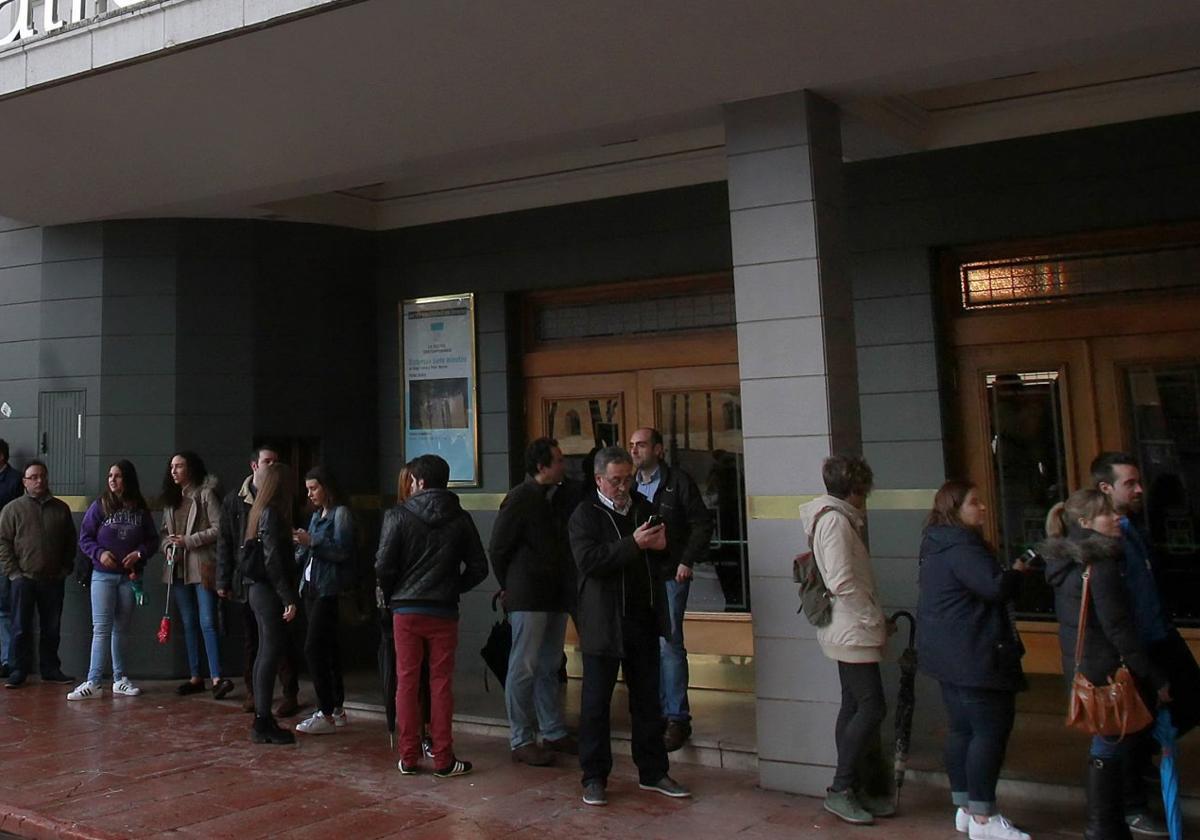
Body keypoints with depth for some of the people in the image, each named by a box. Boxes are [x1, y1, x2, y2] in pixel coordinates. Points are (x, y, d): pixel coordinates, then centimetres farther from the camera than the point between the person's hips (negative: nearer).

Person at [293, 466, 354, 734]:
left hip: (330, 590, -8)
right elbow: (307, 556, 17)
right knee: (327, 649, 10)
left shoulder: (341, 513, -7)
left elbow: (342, 551, -16)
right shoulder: (317, 516, 17)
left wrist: (311, 542, -21)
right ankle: (337, 709, 17)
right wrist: (300, 545, -2)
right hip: (312, 587, 8)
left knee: (314, 648, -13)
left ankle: (326, 714, -9)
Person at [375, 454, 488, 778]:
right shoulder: (460, 519, 1)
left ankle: (408, 757, 14)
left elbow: (383, 565, -9)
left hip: (406, 610, -1)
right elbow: (478, 567, 1)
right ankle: (443, 759, 9)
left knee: (406, 682, 8)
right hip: (444, 611, 1)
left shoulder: (398, 515, -5)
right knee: (441, 684, 6)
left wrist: (392, 595, 8)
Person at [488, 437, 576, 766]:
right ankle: (521, 742, 6)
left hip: (556, 596, 8)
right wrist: (509, 587, -2)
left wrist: (567, 587, 11)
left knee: (549, 667, 15)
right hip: (528, 599, -8)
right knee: (524, 668, -1)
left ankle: (553, 732, 25)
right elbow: (497, 548, -9)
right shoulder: (520, 499, -12)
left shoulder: (557, 497, 11)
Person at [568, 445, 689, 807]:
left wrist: (662, 546, -5)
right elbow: (588, 561, -19)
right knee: (596, 702, 5)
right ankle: (594, 778, 16)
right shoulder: (585, 514, -5)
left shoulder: (644, 507, 11)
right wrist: (634, 545, -27)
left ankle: (653, 772, 25)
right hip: (604, 623, -5)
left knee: (647, 699, 13)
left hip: (644, 618, 5)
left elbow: (664, 559, 19)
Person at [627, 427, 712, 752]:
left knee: (669, 644, -7)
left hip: (669, 575, -5)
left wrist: (688, 560, -10)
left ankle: (678, 717, 2)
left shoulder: (678, 482, -2)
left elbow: (702, 524, -3)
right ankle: (656, 712, 20)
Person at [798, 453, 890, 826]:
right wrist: (875, 618, -14)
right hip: (852, 631, -10)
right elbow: (842, 582, -23)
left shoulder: (838, 518, 16)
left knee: (855, 707, 12)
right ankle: (841, 789, -3)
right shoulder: (835, 520, -16)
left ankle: (857, 787, 18)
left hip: (849, 631, 10)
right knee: (872, 706, -9)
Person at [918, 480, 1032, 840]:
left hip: (950, 657, 11)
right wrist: (1017, 572, -7)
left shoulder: (936, 548, 15)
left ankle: (964, 808, 22)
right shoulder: (961, 547, -18)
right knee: (991, 730, -5)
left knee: (963, 729, 14)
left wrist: (1006, 575, 13)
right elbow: (996, 588, -25)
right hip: (975, 658, -11)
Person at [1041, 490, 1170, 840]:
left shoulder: (1065, 563, 8)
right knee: (1109, 749, 2)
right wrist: (1155, 678, -13)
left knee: (1107, 746, 18)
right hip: (1107, 671, -9)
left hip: (1079, 668, 9)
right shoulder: (1100, 565, -20)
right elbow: (1119, 629, -20)